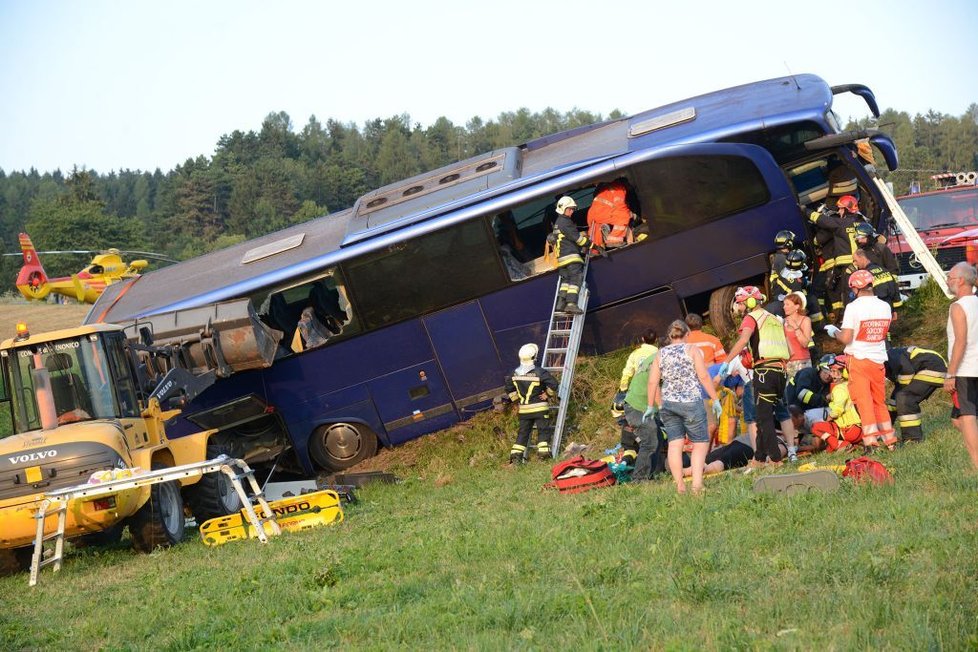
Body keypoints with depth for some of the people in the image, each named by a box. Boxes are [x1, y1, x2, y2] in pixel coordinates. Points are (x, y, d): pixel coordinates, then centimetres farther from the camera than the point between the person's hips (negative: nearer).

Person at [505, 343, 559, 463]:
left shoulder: (515, 374, -1)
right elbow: (553, 384, -19)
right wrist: (547, 394, -2)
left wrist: (516, 401, 22)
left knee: (523, 431, 11)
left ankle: (516, 454, 6)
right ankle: (543, 452, -1)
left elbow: (509, 387, 13)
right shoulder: (539, 372, -17)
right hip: (540, 408, -4)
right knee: (543, 430, 5)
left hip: (523, 409, 4)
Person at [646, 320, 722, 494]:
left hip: (668, 403, 4)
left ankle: (680, 485, 1)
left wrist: (651, 406, 16)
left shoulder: (660, 354, 10)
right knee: (701, 442, 3)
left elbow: (652, 382, 8)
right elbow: (704, 377, -6)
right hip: (691, 402, -3)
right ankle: (697, 483, -11)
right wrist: (715, 399, 0)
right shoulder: (692, 350, 0)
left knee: (675, 443, 4)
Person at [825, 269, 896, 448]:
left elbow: (846, 338, -16)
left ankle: (871, 438, -6)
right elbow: (883, 333, 13)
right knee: (879, 401, 16)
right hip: (878, 359, 5)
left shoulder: (853, 307, -14)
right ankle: (889, 439, 19)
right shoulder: (885, 306, 3)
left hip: (859, 358, -5)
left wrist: (834, 331, 3)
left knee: (864, 400, -1)